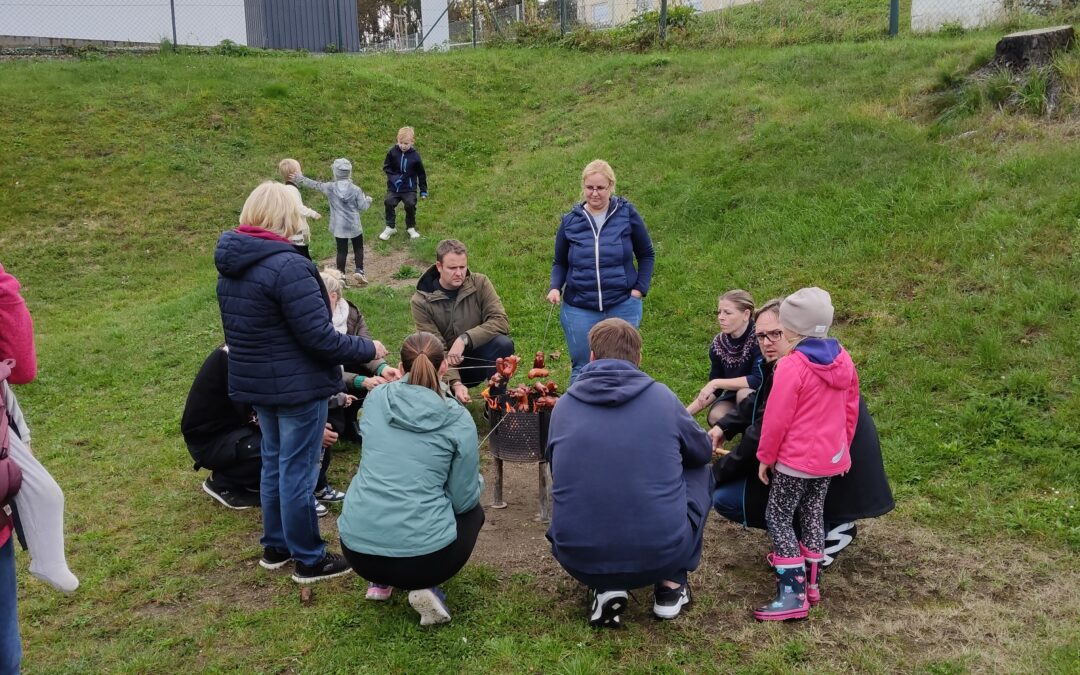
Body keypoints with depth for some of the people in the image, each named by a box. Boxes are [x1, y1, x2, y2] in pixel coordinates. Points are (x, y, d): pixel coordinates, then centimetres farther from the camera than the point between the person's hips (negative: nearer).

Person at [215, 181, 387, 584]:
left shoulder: (230, 267, 4)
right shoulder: (288, 267, -24)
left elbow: (245, 330, 12)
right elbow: (318, 337, -23)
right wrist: (367, 349, -9)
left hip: (256, 384, 9)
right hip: (297, 385, -8)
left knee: (273, 464, 21)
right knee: (298, 473, 3)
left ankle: (275, 547, 35)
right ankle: (309, 560, 17)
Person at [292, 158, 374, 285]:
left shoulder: (330, 187, -8)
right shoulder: (355, 189, -12)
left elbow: (314, 184, 6)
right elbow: (362, 207, -7)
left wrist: (299, 178, 20)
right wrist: (368, 200, 16)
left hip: (338, 226, 1)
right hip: (354, 226, -1)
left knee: (341, 250, 10)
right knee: (358, 248, 15)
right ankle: (359, 271, 2)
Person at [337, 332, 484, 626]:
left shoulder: (375, 399, 4)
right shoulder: (458, 420, -7)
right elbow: (463, 499, -2)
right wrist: (477, 481, 21)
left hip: (357, 549, 5)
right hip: (422, 554, -4)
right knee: (473, 512, 28)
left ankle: (380, 580, 22)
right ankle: (427, 586, 6)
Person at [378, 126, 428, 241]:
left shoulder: (415, 156, -9)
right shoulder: (392, 152, -9)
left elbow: (421, 174, 1)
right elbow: (386, 166, 2)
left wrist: (423, 190, 2)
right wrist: (393, 176, -15)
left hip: (409, 188, -1)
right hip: (393, 186, 1)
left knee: (410, 205, -12)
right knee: (389, 203, -11)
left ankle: (411, 228, 12)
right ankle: (390, 227, 8)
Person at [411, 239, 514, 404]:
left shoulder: (480, 283, -9)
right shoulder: (421, 301, -13)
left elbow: (500, 322, -19)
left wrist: (465, 339, -31)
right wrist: (455, 383, -33)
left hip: (477, 357, 1)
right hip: (447, 366, 0)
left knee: (503, 343, -29)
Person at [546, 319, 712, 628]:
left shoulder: (563, 406, 3)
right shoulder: (662, 397, -1)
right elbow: (703, 451, 17)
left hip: (579, 561, 2)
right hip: (662, 555, -1)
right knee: (699, 472, 24)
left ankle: (606, 589, 14)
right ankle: (671, 585, 20)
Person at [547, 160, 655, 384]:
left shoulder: (627, 214, -3)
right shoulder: (570, 220, 2)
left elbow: (646, 254, 7)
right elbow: (560, 263, 11)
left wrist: (640, 289, -3)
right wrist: (555, 287, -7)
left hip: (623, 306, -1)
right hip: (579, 309, 1)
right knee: (582, 368, 8)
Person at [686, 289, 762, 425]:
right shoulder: (718, 343, -8)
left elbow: (759, 379, -32)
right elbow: (714, 390, -1)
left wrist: (716, 383, -28)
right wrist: (685, 413, -11)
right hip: (734, 395, 5)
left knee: (744, 394, -34)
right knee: (715, 416, -23)